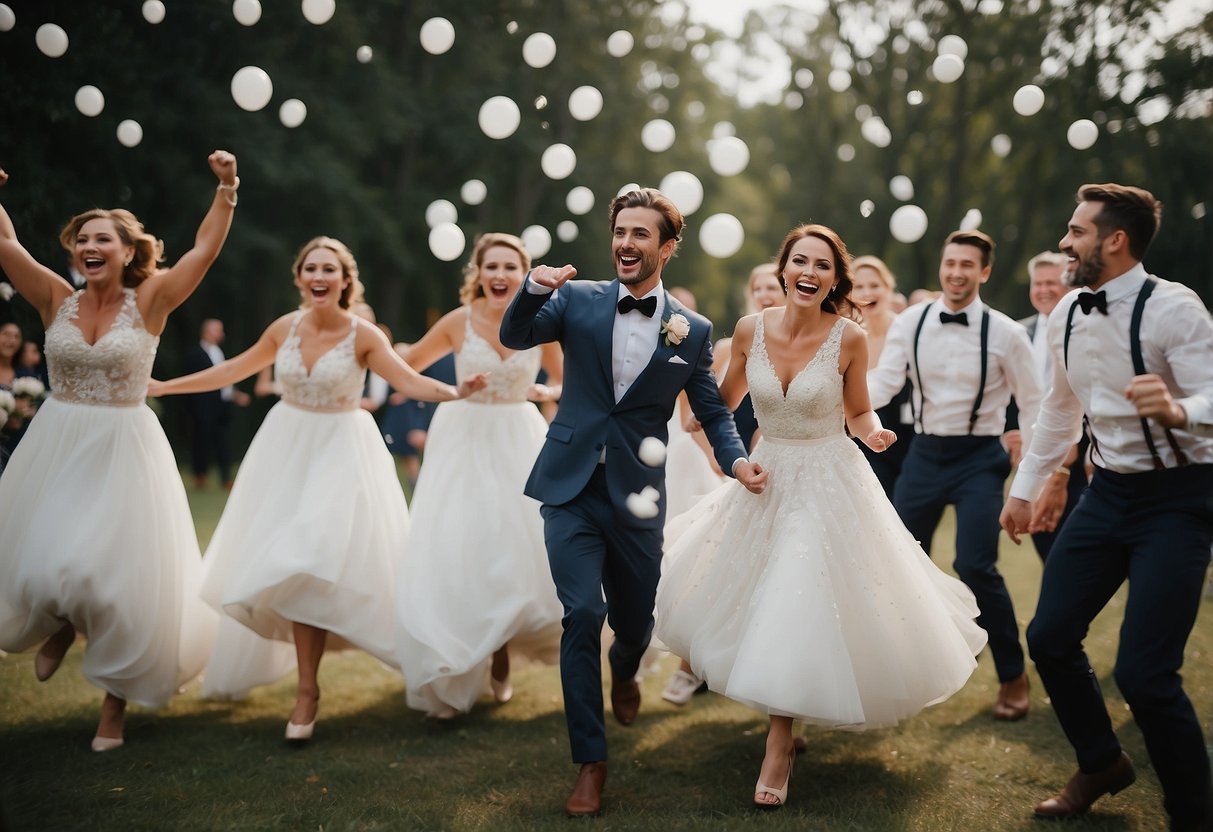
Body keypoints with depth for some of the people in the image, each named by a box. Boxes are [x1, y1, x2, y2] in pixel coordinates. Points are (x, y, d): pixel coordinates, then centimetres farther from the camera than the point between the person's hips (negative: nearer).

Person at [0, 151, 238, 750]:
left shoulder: (149, 302, -4)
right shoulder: (57, 300, 2)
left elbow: (205, 249, -11)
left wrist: (226, 190, -20)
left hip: (123, 450, -2)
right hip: (56, 447, 3)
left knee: (117, 574, -1)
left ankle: (114, 705, 15)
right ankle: (59, 627, 40)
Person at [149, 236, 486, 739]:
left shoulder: (363, 335, -11)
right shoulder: (285, 328, 0)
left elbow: (410, 382, -18)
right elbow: (234, 370, 12)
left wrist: (456, 392, -37)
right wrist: (163, 386, 17)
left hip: (340, 452, -4)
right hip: (286, 450, 4)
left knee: (314, 565, -11)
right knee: (289, 565, 2)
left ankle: (308, 691, 2)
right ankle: (307, 687, 17)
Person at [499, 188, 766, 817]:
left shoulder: (692, 331, 2)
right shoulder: (578, 301, 1)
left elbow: (712, 411, 8)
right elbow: (514, 337, -9)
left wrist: (736, 460, -11)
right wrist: (534, 288, -28)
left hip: (636, 498, 1)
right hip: (571, 488, -1)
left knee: (634, 617, 14)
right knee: (582, 615, -10)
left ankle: (623, 673, 52)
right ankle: (590, 761, 2)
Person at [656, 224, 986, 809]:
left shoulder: (849, 338, -13)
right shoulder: (751, 329, -6)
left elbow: (858, 412, 1)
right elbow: (726, 399, 12)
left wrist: (875, 432, -19)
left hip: (829, 486, -4)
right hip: (767, 480, 4)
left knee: (801, 612, -5)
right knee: (755, 602, 15)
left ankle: (779, 747, 11)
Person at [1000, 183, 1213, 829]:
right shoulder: (1066, 315, 3)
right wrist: (1026, 485, 22)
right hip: (1108, 491, 7)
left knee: (1144, 673, -14)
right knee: (1050, 637, 9)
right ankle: (1101, 764, 34)